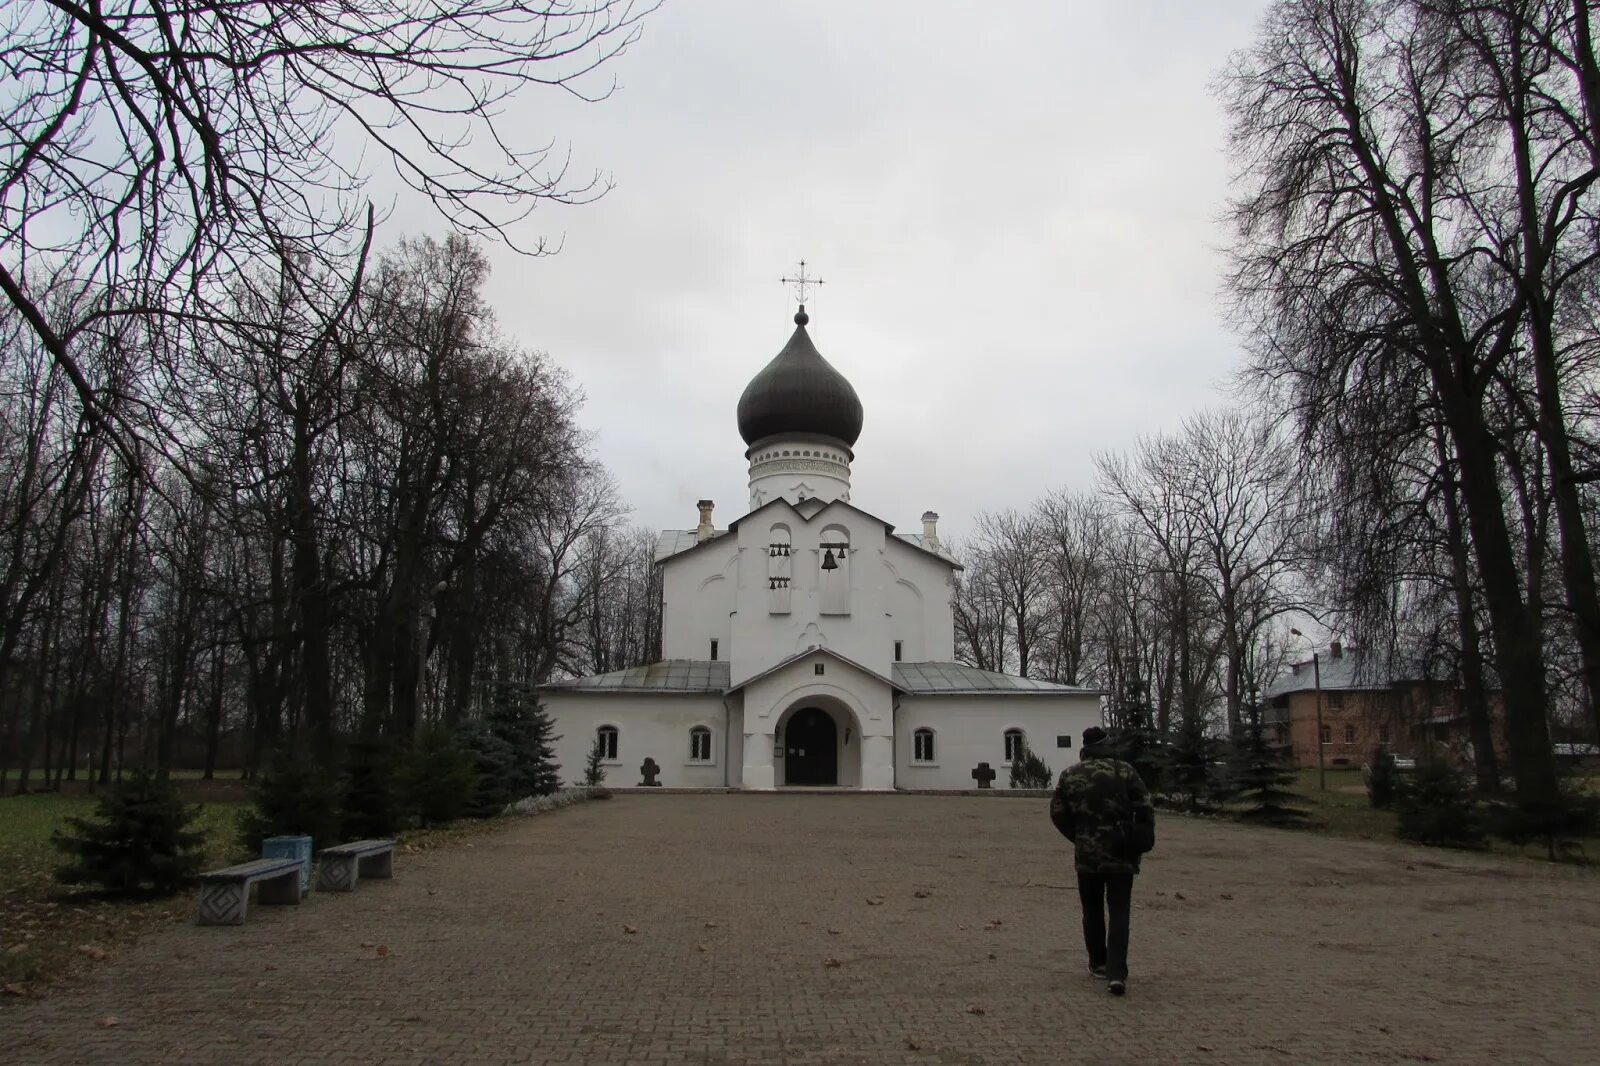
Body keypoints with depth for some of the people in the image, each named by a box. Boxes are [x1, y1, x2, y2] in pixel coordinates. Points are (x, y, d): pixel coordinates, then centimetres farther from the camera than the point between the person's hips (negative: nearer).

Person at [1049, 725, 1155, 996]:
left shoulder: (1070, 774, 1)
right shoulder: (1125, 771, -4)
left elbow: (1057, 813, 3)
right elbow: (1145, 809, -4)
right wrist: (1142, 839, 10)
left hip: (1087, 854, 1)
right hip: (1121, 854, -1)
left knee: (1092, 910, 18)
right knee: (1119, 913, 1)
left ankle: (1098, 963, 26)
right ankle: (1116, 972, -9)